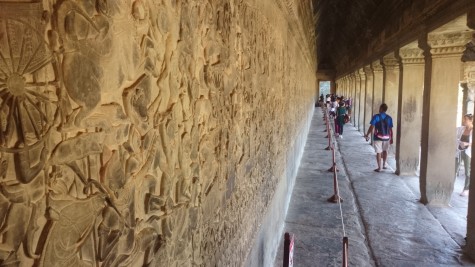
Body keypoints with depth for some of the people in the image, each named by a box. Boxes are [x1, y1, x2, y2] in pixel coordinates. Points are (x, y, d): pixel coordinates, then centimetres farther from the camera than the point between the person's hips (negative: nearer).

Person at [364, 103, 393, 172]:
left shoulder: (376, 116, -10)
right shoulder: (389, 118, 0)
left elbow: (372, 127, -14)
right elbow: (390, 129, 1)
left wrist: (367, 135, -5)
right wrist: (391, 138, 11)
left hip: (378, 137, -3)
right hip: (386, 137, 3)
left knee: (378, 152, 3)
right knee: (385, 151, 22)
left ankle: (379, 167, 5)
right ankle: (384, 165, 32)